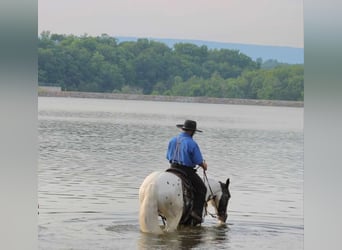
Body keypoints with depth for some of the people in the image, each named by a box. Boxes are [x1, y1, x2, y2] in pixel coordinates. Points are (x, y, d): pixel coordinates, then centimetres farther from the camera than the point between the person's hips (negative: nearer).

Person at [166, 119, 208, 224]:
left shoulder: (173, 140, 4)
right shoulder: (192, 143, -16)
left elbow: (168, 157, 12)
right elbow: (199, 161, -12)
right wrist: (204, 165, 9)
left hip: (173, 168, 6)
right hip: (187, 171, -6)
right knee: (201, 188, 8)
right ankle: (197, 211, -5)